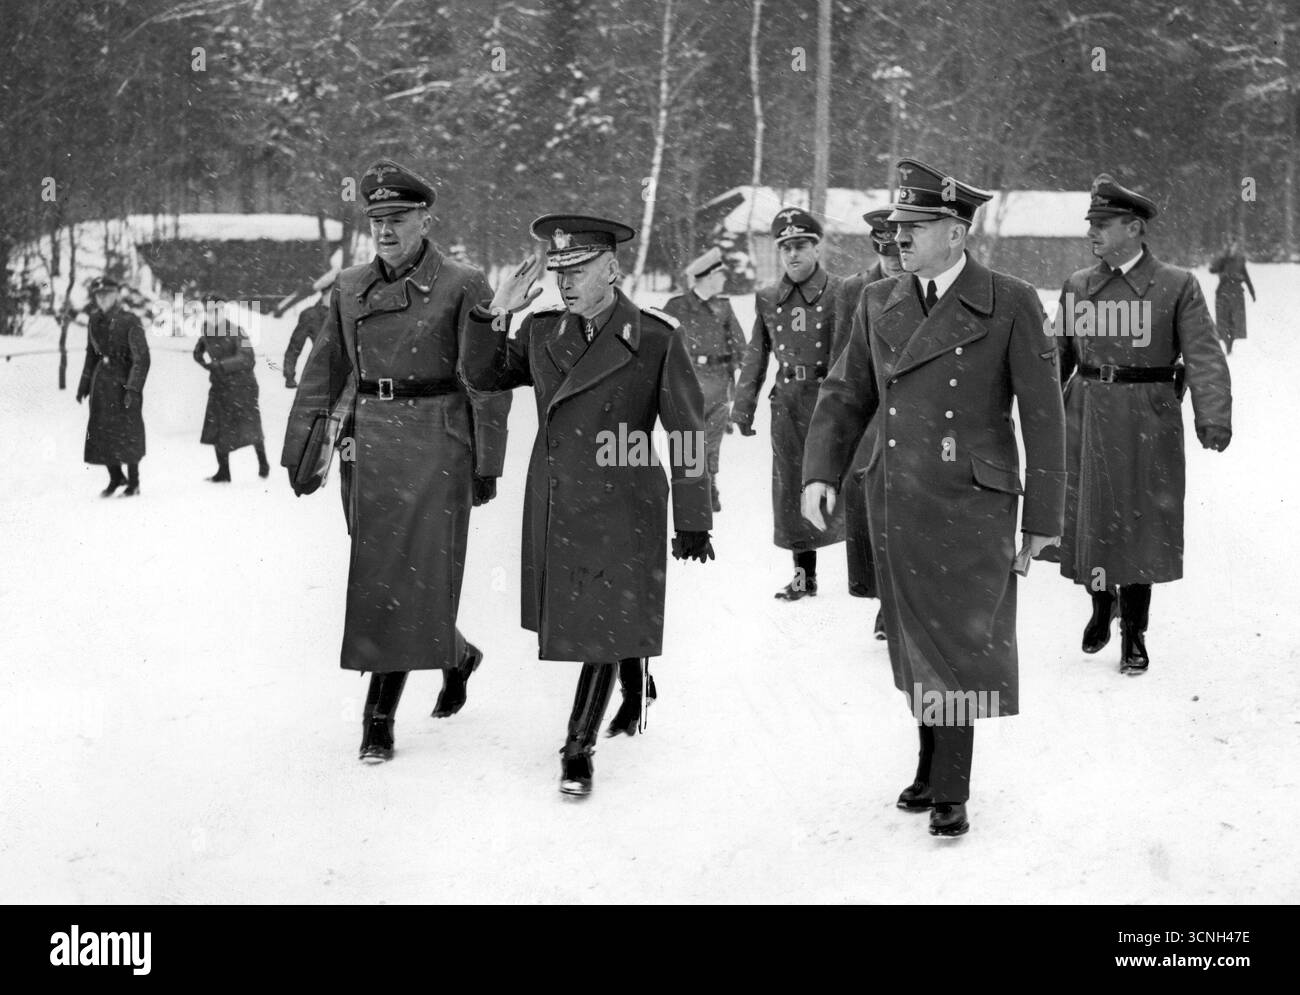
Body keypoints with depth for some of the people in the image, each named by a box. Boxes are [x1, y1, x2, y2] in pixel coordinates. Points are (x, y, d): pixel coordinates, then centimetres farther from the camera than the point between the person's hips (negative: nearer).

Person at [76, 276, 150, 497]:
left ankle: (133, 482, 13)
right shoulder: (94, 320, 7)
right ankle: (115, 477, 21)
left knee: (127, 431, 0)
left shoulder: (130, 321, -12)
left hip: (124, 382, -5)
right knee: (100, 431, 5)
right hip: (101, 381, 5)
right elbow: (91, 355, 16)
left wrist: (132, 389, -20)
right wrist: (84, 385, 15)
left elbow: (141, 359, -14)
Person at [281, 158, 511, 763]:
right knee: (375, 574, 9)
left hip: (436, 446, -5)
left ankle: (380, 716, 3)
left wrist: (486, 465, -7)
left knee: (417, 573, -5)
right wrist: (300, 452, 10)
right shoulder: (349, 289, 9)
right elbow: (323, 374, 13)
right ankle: (456, 655, 34)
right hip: (369, 445, 5)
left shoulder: (462, 288, -5)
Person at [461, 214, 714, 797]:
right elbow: (482, 377, 13)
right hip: (552, 508, 5)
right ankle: (636, 692, 45)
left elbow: (687, 433, -8)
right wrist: (496, 313, -3)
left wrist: (693, 522, -8)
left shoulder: (656, 339, -11)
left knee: (604, 625, 0)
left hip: (621, 512, -4)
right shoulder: (542, 333, 2)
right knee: (619, 620, 18)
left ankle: (579, 748, 11)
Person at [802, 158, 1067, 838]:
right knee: (914, 643, 13)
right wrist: (821, 472, -4)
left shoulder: (1010, 305, -7)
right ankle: (933, 767, 28)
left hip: (970, 508, -4)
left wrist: (1044, 515, -3)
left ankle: (950, 792, 9)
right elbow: (846, 395, 11)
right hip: (895, 506, 5)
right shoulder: (879, 304, 6)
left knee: (957, 643, -1)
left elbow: (1042, 415, -4)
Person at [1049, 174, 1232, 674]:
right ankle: (1101, 605, 34)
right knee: (1088, 516, 9)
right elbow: (1059, 354, 12)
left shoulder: (1177, 286, -4)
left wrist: (1214, 419, -21)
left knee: (1141, 522, 3)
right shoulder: (1077, 286, 7)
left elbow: (1203, 357, -10)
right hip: (1086, 419, 3)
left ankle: (1134, 632, 16)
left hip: (1148, 422, -3)